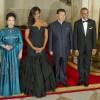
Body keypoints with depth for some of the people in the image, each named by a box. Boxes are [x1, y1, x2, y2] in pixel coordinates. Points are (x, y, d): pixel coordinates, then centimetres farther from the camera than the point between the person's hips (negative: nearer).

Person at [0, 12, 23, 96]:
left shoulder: (17, 31, 1)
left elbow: (21, 42, 1)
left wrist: (20, 52, -4)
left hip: (15, 52, 1)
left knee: (15, 70, 6)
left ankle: (14, 88, 20)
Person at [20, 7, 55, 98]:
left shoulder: (44, 24, 5)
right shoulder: (30, 24, -3)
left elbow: (46, 36, 4)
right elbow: (26, 37, -5)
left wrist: (43, 47, -8)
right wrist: (33, 47, -12)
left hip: (42, 49, 3)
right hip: (32, 48, -3)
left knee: (44, 67, 7)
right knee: (33, 68, 3)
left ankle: (44, 86, 26)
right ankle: (33, 88, 17)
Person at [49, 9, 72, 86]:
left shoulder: (68, 25, 3)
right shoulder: (52, 25, -3)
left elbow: (71, 37, 5)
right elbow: (50, 38, -3)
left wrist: (71, 48, 3)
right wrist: (50, 49, -4)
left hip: (66, 50, 2)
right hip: (56, 50, -1)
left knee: (64, 66, 9)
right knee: (56, 66, 11)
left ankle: (63, 79, 23)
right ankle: (56, 80, 25)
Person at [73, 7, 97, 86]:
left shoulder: (92, 22, -3)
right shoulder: (77, 23, -6)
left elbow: (94, 35, -1)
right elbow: (75, 37, -6)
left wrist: (94, 48, -4)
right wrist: (75, 49, -9)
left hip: (89, 47, 1)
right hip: (80, 47, 0)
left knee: (87, 64, 8)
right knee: (80, 63, 9)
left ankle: (86, 79, 21)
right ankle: (81, 79, 24)